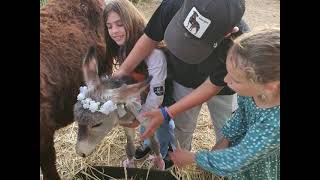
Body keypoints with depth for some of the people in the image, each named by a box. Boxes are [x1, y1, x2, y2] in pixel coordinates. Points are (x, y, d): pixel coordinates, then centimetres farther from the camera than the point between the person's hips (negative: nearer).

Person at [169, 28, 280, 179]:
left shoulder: (275, 123, -42)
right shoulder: (252, 89, -27)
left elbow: (234, 161, -29)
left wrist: (190, 158, -18)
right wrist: (225, 141, 0)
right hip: (247, 142, 4)